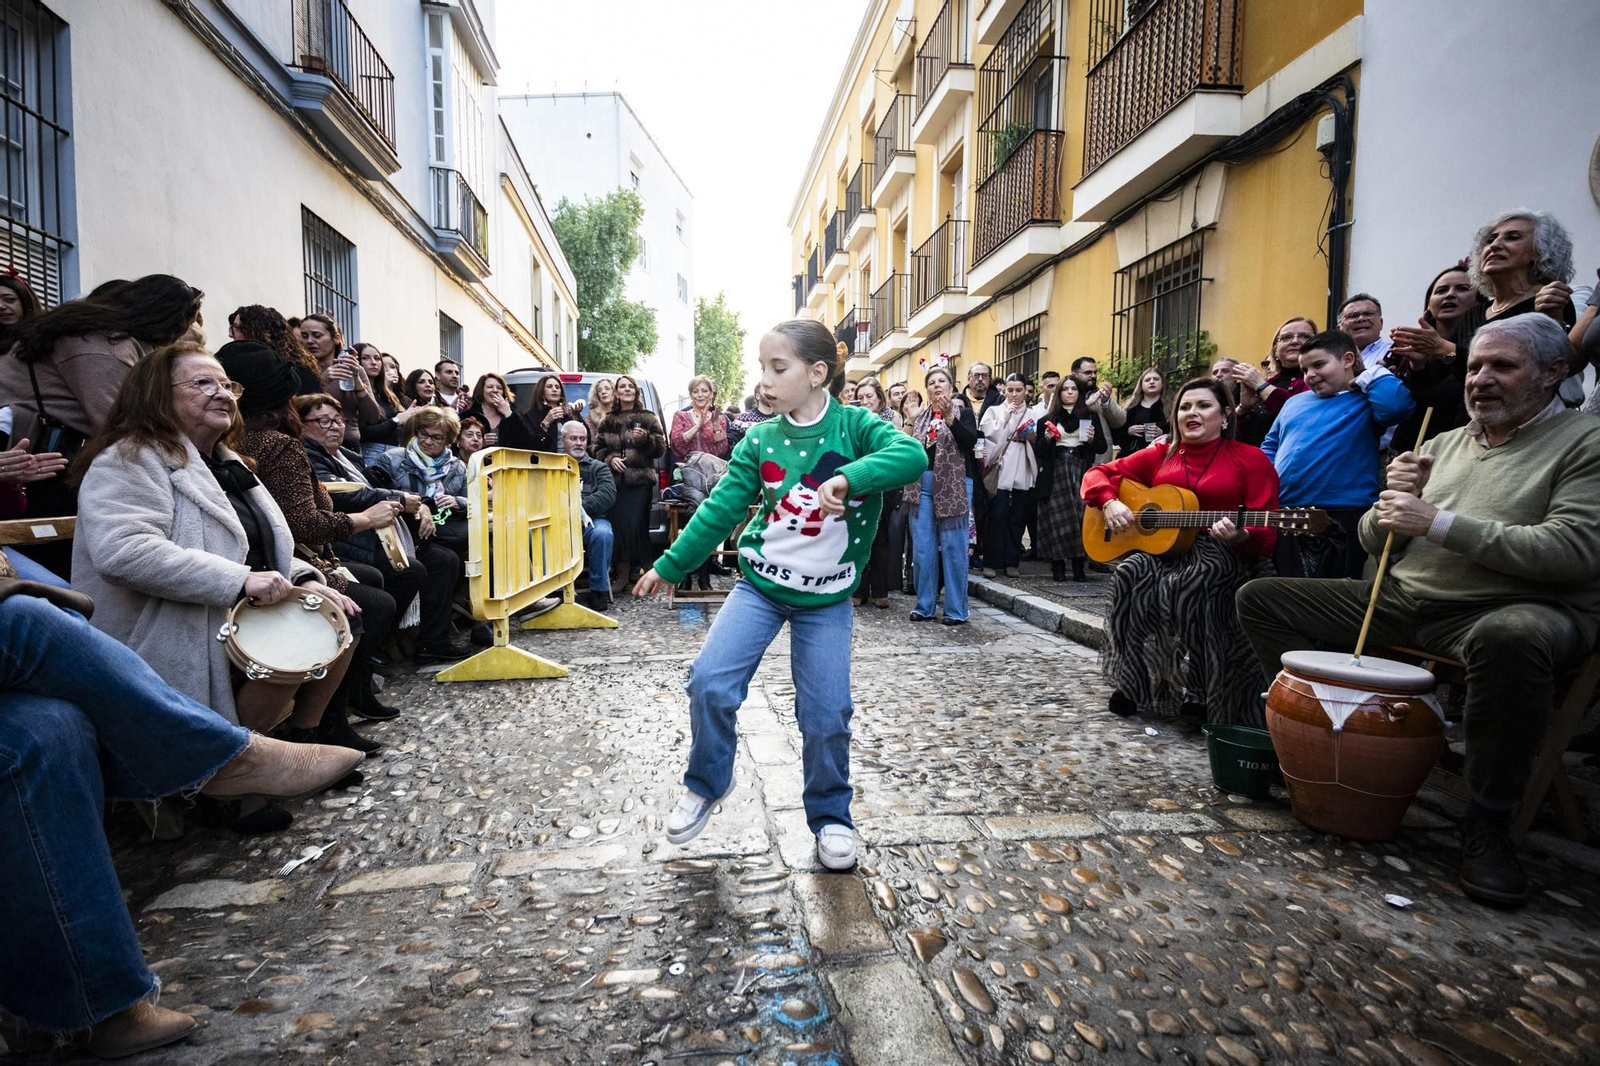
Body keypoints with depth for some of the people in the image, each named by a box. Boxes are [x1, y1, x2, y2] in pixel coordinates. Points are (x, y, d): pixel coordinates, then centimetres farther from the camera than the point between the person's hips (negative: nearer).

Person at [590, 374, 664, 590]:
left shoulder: (648, 418, 9)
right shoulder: (608, 421, 16)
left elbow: (661, 448, 5)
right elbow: (597, 448, 15)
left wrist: (645, 439, -13)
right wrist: (610, 459, -4)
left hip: (640, 480, -2)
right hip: (615, 481, 2)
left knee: (637, 525, -9)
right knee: (617, 524, -5)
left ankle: (636, 569, 3)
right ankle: (617, 569, 5)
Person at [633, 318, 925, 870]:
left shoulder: (855, 426, -10)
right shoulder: (761, 439, -2)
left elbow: (911, 455, -28)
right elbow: (722, 508, 2)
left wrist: (848, 477, -43)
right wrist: (671, 565, 5)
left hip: (827, 599, -2)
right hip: (760, 584, 2)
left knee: (826, 715, -1)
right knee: (710, 680, -13)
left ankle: (831, 815, 26)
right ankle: (705, 785, 15)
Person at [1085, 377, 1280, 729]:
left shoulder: (1250, 459, 5)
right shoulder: (1160, 456, 15)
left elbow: (1266, 536, -2)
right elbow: (1099, 473, 16)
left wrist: (1238, 536, -25)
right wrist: (1109, 503, -5)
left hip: (1222, 552, -3)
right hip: (1159, 547, 3)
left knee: (1185, 585, -37)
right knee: (1129, 575, -31)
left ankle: (1195, 695, -20)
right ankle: (1132, 682, -15)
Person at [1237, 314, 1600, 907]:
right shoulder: (1442, 445, 16)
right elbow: (1375, 544, 16)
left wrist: (1441, 523, -21)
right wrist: (1393, 504, -6)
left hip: (1516, 608, -6)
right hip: (1403, 599, 6)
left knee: (1510, 637, -43)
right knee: (1260, 597, -1)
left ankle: (1487, 824, -21)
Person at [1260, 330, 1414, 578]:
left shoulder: (1367, 400, 2)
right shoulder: (1295, 402, 20)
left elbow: (1397, 405, -21)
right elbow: (1270, 446, 28)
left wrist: (1369, 373, -4)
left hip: (1341, 520, -5)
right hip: (1283, 516, 5)